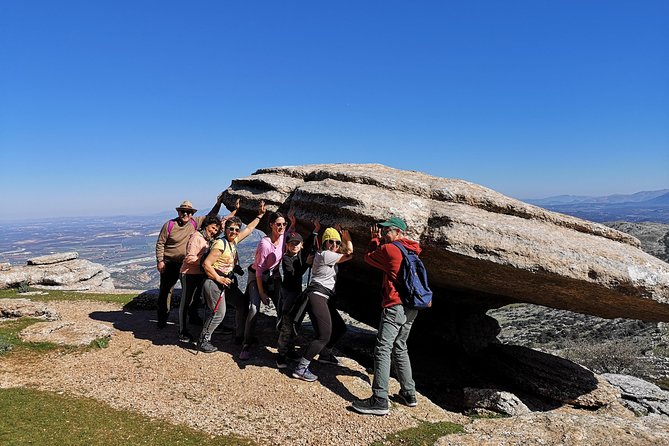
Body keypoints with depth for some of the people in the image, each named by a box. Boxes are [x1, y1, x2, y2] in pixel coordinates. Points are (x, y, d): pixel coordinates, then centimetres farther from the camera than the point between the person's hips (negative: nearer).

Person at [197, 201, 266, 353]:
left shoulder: (234, 241, 7)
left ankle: (241, 335, 26)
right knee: (219, 313, -9)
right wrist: (219, 279, -18)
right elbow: (206, 264, -20)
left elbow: (248, 229, 22)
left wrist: (259, 216, 24)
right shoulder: (220, 244, -18)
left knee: (243, 305, 12)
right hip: (215, 283, -9)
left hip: (228, 282, 9)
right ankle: (203, 341, 6)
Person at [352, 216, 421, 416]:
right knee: (400, 348, 20)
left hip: (395, 307, -9)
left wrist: (374, 239, 20)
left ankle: (379, 401, -9)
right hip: (412, 308, 9)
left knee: (383, 350, -8)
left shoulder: (390, 249, -10)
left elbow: (369, 257, 6)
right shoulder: (411, 250, 13)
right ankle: (409, 393, 27)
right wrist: (379, 240, 22)